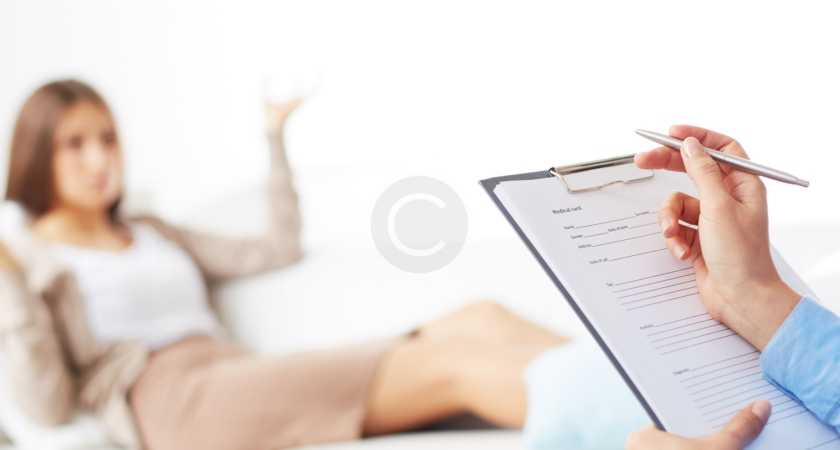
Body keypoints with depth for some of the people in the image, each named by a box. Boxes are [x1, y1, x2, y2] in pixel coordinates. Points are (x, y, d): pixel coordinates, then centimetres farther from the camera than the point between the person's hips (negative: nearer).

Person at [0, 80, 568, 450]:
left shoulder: (153, 235, 30)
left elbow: (280, 250, 30)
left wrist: (277, 140, 29)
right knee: (452, 362, -27)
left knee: (480, 321, -19)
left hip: (258, 388, 7)